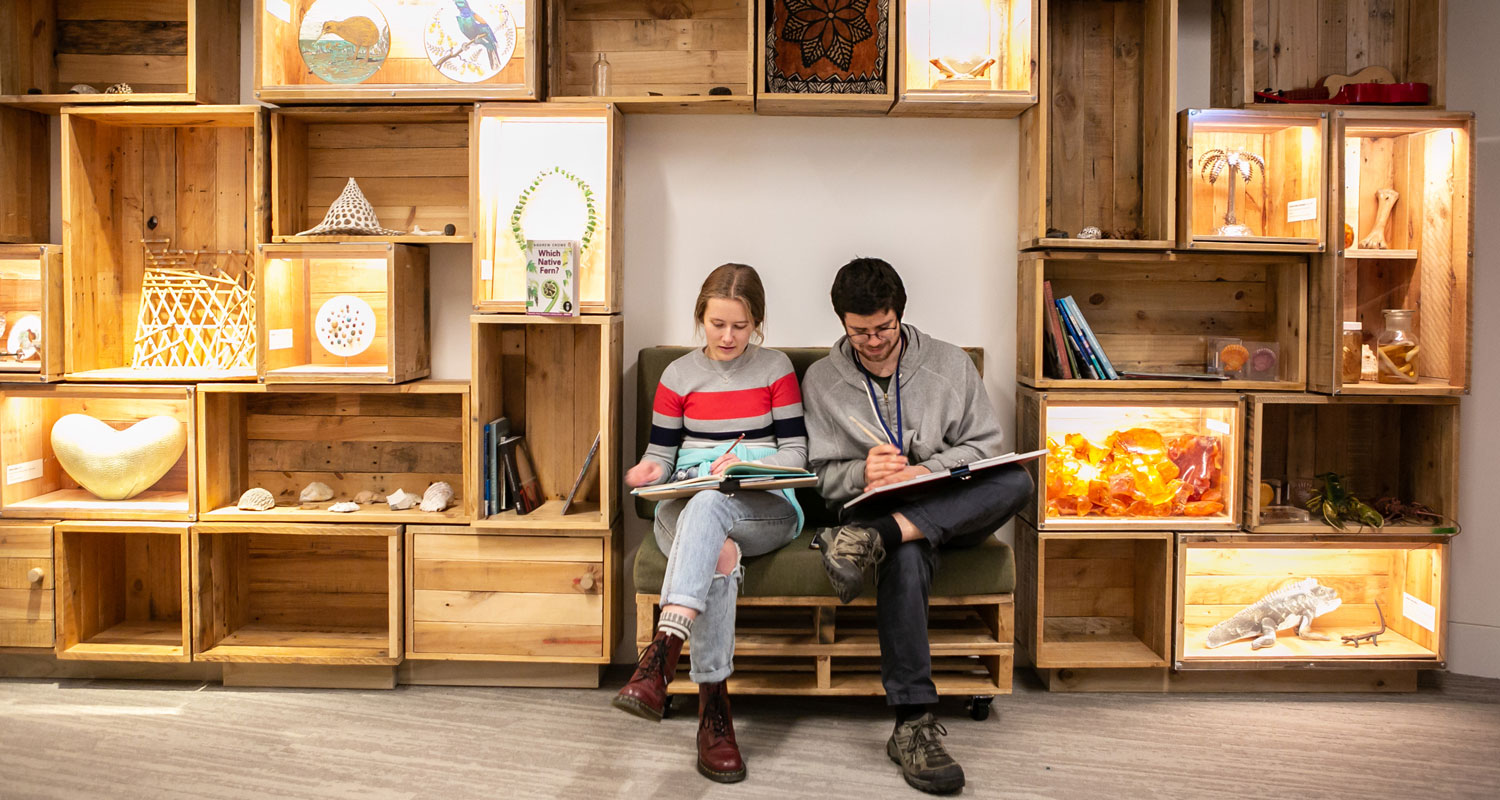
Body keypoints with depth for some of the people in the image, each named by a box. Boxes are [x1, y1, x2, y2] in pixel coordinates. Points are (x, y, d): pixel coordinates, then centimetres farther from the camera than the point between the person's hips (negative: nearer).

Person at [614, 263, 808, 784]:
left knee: (708, 504, -40)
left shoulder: (776, 368, 12)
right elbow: (661, 453, 13)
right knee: (718, 555, -38)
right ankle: (713, 710, -37)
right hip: (686, 505, 1)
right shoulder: (679, 375, 14)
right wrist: (647, 473, -12)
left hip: (764, 507, -1)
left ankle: (661, 654, -53)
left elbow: (796, 453, 6)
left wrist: (745, 467, -13)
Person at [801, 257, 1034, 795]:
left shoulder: (949, 363, 7)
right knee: (905, 556, -39)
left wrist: (928, 471, -15)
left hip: (954, 511, 2)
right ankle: (914, 723, -37)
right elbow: (824, 477, 4)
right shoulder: (821, 380, 7)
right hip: (874, 507, -2)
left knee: (1016, 481, -30)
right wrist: (862, 474, -19)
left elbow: (984, 445, 4)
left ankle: (874, 538, -42)